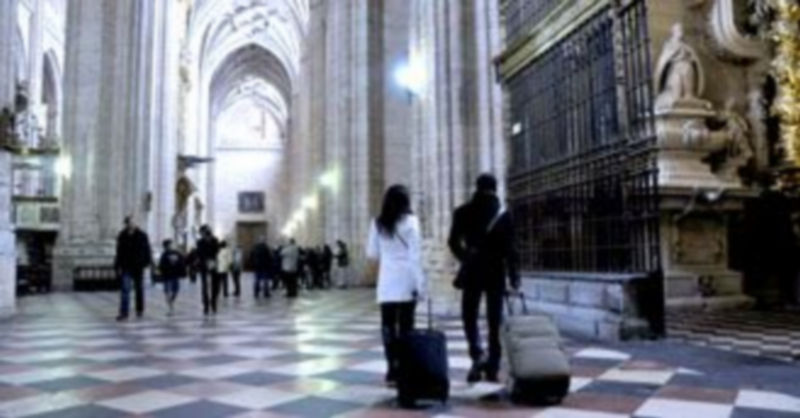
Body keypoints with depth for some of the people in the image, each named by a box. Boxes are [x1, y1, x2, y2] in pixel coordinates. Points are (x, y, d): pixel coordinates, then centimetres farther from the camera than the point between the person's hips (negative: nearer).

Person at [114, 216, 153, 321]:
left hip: (138, 266, -1)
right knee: (125, 289, -8)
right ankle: (124, 312, -10)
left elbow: (147, 250, -2)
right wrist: (118, 266, 1)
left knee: (139, 289, 11)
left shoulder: (142, 235, -2)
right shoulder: (122, 236, 2)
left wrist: (148, 262, -10)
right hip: (126, 267, 1)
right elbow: (119, 252, 5)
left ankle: (140, 309, 25)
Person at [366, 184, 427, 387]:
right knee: (405, 325, 2)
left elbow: (372, 253, 10)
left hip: (386, 282, 3)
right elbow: (415, 255, -8)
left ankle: (392, 370, 5)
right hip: (406, 281, -3)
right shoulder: (410, 221, -5)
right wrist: (421, 283, -5)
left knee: (388, 325, 4)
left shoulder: (378, 223, 5)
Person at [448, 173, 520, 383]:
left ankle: (477, 355, -11)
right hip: (496, 272, 1)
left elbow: (453, 242, -1)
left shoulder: (463, 212, 0)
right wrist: (513, 275, 0)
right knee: (495, 320, 8)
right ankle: (493, 367, 12)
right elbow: (509, 248, -6)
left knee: (469, 316, 10)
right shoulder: (503, 214, -2)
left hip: (472, 271, 0)